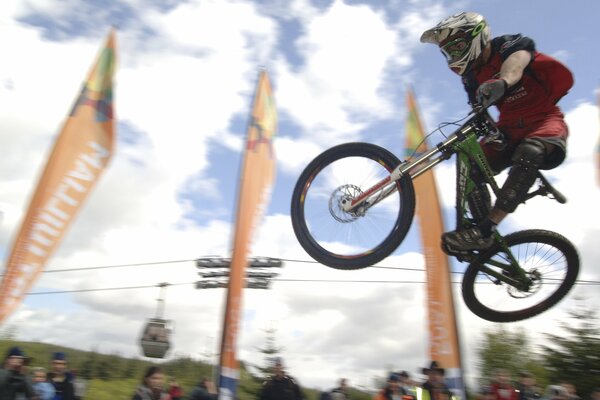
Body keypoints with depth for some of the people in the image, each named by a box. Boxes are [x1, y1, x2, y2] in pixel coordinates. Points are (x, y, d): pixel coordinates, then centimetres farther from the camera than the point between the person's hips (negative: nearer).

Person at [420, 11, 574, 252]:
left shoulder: (512, 45, -14)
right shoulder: (472, 77, 3)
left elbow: (515, 62, -38)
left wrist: (503, 81, -61)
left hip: (545, 120, -6)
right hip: (509, 128, 6)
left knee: (528, 153, -37)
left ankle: (484, 231, -40)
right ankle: (484, 239, -11)